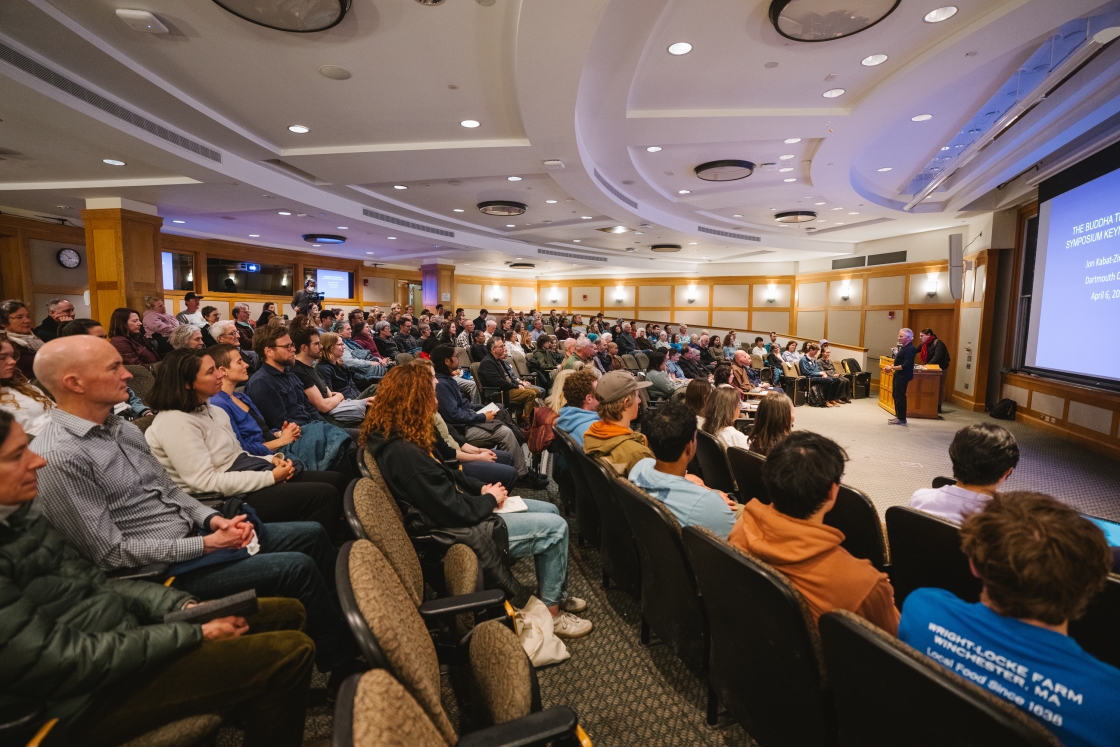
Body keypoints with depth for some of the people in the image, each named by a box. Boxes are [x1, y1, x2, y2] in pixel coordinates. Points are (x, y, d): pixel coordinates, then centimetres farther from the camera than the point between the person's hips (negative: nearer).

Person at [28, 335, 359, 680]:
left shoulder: (122, 428, 7)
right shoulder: (59, 458, -20)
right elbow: (111, 552, -20)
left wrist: (212, 519, -4)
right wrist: (204, 544, -18)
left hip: (195, 535, 9)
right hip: (167, 569, -8)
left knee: (312, 535, 3)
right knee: (298, 569, -18)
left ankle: (338, 623, 21)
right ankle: (346, 668, 3)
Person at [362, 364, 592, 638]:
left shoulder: (394, 436, 1)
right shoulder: (404, 453, -31)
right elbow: (458, 513, -28)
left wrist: (481, 488, 2)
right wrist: (490, 498, -10)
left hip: (454, 511, 10)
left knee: (549, 511, 14)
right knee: (555, 528, -6)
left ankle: (557, 594, 28)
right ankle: (551, 612, 12)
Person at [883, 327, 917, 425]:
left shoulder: (910, 349, -16)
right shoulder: (903, 347, 13)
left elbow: (905, 365, -23)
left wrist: (892, 368, -18)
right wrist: (891, 367, 4)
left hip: (903, 376, -10)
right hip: (898, 375, 10)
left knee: (900, 397, -6)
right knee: (896, 396, 15)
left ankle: (901, 419, 1)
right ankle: (898, 416, 24)